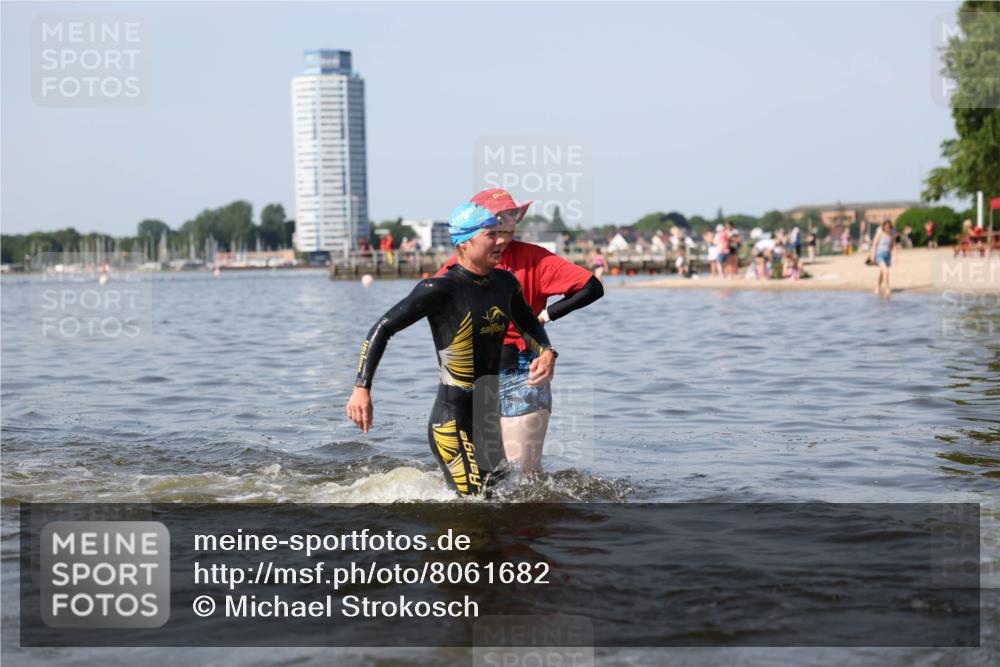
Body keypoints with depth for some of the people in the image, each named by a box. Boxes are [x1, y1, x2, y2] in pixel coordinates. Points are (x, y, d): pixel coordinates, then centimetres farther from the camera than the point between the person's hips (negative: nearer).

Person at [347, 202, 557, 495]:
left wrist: (546, 352, 5)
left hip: (488, 416, 8)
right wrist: (362, 388, -20)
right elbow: (383, 329, -12)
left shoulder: (505, 282, 7)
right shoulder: (441, 289, -14)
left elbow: (528, 323, 27)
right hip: (452, 421, -8)